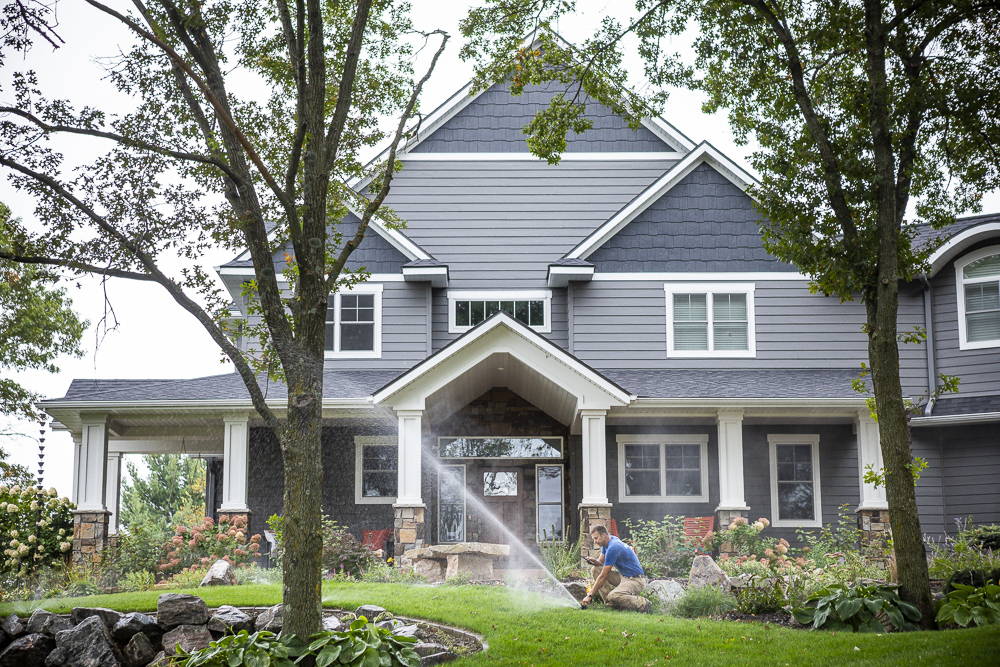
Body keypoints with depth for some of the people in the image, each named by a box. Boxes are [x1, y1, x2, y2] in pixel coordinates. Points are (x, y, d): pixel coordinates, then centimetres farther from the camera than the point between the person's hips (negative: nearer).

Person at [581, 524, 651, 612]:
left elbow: (603, 576, -21)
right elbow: (601, 562, 14)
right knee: (596, 569, 1)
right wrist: (594, 561, -12)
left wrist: (590, 595, -17)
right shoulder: (607, 542, 6)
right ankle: (610, 602, -2)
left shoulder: (613, 548, -22)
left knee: (613, 596, -34)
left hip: (635, 580, -10)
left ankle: (643, 603, -14)